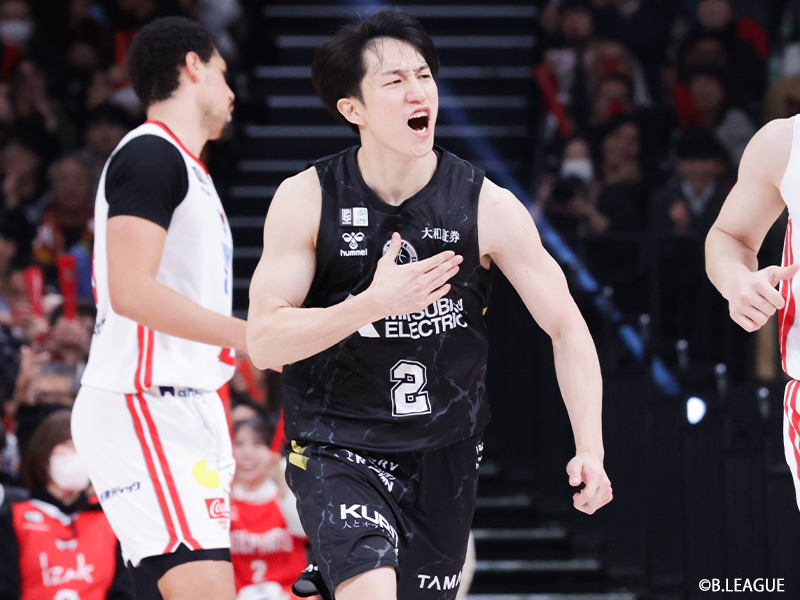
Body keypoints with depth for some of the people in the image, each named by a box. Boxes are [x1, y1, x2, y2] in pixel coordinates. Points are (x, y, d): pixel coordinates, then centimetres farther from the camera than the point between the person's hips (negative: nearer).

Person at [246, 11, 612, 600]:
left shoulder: (489, 207, -8)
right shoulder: (306, 199, -9)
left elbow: (567, 329, -3)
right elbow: (263, 342, -13)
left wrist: (590, 449, -15)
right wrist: (373, 303, -27)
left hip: (444, 449, 3)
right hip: (336, 445, -3)